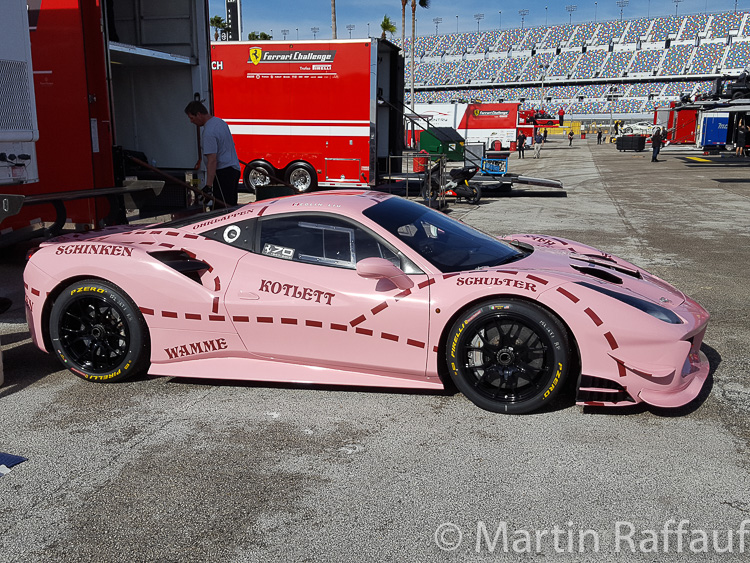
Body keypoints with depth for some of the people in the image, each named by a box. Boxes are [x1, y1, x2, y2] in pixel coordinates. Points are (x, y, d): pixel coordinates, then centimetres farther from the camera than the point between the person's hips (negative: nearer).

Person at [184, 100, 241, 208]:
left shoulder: (208, 132, -19)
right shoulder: (220, 122, 12)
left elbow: (212, 160, -26)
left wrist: (208, 186, -29)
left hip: (223, 172, -10)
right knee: (231, 206, 12)